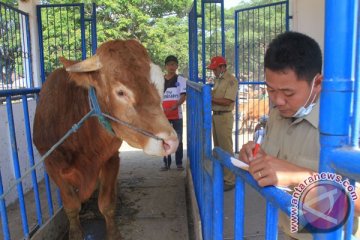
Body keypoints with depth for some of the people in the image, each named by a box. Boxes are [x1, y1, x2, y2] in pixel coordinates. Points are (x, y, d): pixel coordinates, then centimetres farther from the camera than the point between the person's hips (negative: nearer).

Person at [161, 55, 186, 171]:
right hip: (163, 115, 2)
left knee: (178, 139, 4)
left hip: (177, 115, -2)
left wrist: (172, 108, -19)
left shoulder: (181, 80, 1)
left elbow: (183, 97, -8)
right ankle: (166, 163, 18)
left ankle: (179, 163, 15)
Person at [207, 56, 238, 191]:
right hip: (215, 115, 9)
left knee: (226, 148, -6)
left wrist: (210, 98, -14)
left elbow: (227, 101, -19)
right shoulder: (217, 80, 15)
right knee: (217, 147, 15)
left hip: (224, 117, -9)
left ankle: (229, 180, 1)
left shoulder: (231, 80, -11)